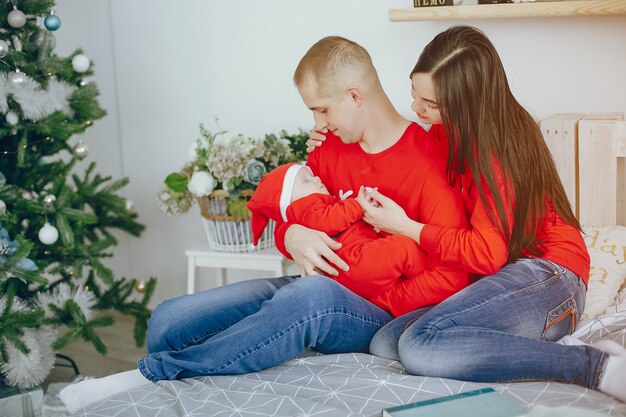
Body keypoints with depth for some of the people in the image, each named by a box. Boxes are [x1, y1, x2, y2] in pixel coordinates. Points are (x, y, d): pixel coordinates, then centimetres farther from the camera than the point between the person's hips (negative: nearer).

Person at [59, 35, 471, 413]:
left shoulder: (429, 162, -14)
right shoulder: (331, 148, 8)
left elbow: (452, 275, -18)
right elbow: (290, 217, 16)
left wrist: (376, 311, -20)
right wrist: (294, 236, -8)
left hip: (379, 312, -7)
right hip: (313, 286, 7)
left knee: (314, 295, -42)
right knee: (169, 321, -12)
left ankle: (150, 374, -30)